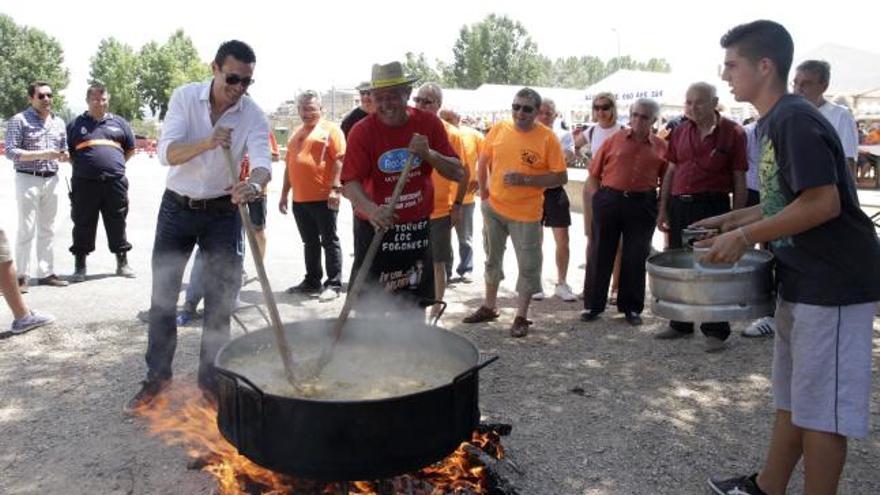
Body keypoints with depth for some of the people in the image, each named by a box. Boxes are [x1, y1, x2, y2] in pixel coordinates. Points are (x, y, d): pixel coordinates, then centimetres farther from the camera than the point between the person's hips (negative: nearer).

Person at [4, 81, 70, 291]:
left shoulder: (59, 122, 13)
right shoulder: (19, 120, -4)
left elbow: (64, 148, 21)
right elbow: (11, 152, -11)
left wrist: (64, 155, -2)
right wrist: (41, 154, -21)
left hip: (51, 180, 6)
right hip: (28, 179, -6)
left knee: (47, 230, 10)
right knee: (26, 230, -5)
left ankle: (45, 273, 17)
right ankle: (21, 276, 1)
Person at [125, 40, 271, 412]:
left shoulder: (254, 116, -12)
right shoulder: (185, 97, -11)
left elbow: (263, 162, -27)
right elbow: (166, 152, -21)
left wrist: (254, 184, -51)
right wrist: (207, 143, -40)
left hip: (223, 211, 0)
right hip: (177, 207, 1)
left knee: (220, 298, 2)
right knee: (163, 294, 7)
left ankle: (210, 378, 18)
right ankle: (157, 375, 22)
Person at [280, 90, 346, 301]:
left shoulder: (330, 129, -2)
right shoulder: (296, 134, 20)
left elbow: (339, 160, -10)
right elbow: (289, 165, 23)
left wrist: (335, 188, -19)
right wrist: (284, 194, 20)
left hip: (323, 198, -7)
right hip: (299, 199, 7)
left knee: (329, 241, -1)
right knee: (310, 242, 14)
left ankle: (334, 284, 3)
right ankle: (312, 281, 24)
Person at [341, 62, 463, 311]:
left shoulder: (429, 124, -3)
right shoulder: (362, 131, -10)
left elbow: (458, 173, -3)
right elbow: (350, 184, -19)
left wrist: (429, 154, -22)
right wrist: (371, 209, -39)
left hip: (417, 228, 3)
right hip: (375, 230, -2)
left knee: (414, 309, 14)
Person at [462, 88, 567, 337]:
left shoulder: (547, 138, -12)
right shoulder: (499, 129, -3)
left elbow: (561, 177, -13)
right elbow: (483, 162, 10)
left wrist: (525, 179, -21)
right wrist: (483, 192, 5)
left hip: (526, 213, -3)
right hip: (493, 207, 4)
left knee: (528, 266, 4)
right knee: (493, 258, 18)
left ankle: (521, 316, 20)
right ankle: (489, 306, 36)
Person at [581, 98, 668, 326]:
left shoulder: (661, 147, 5)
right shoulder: (614, 140, 4)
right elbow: (594, 174, 6)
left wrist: (661, 209, -1)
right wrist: (598, 198, -2)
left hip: (642, 205, 0)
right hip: (609, 200, 0)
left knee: (636, 258, 7)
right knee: (600, 254, 5)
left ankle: (631, 307, 20)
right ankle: (593, 305, 16)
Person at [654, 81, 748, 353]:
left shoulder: (732, 132, -4)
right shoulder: (680, 131, 9)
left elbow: (739, 179, -3)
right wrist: (663, 208, 10)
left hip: (713, 207, -5)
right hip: (679, 205, 5)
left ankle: (716, 331, 9)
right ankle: (680, 324, 26)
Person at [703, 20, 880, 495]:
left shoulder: (795, 120, -18)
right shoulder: (772, 122, 12)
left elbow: (823, 203, -25)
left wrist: (745, 236, -20)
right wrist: (734, 219, 12)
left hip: (832, 283, -10)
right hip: (801, 279, 10)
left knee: (820, 407, 1)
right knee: (790, 396, 19)